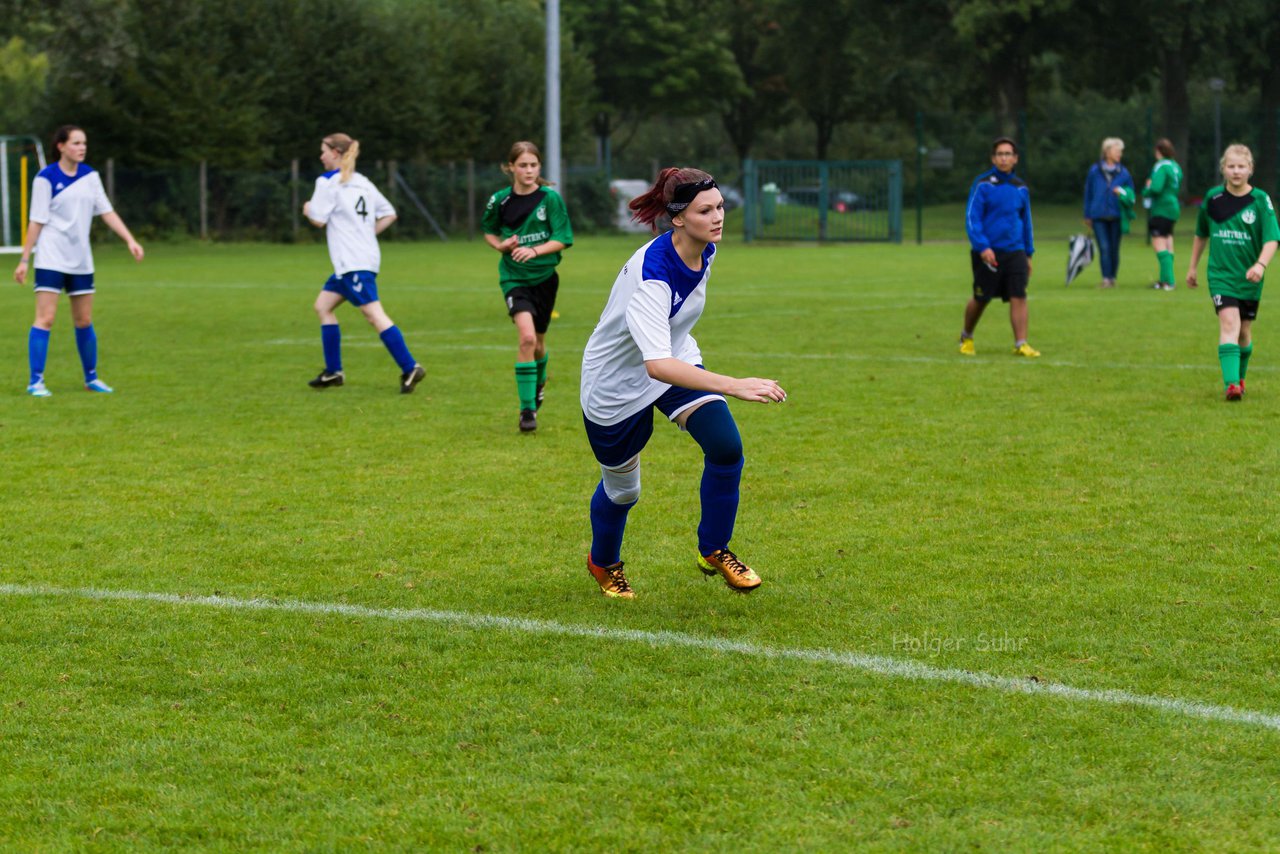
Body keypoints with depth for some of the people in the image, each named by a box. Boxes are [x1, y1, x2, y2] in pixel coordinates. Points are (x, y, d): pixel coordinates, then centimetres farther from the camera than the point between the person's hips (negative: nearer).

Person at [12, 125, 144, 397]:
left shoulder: (90, 176, 7)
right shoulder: (46, 178, -8)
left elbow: (106, 211, 8)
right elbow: (37, 221, -7)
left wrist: (130, 240, -3)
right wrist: (24, 259, -7)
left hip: (81, 260, 5)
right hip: (51, 259, -5)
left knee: (84, 321, 11)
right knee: (45, 318, -11)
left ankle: (91, 378, 23)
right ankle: (36, 381, -10)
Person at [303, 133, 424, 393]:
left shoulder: (328, 182, -7)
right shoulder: (363, 183, 16)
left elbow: (318, 220, -11)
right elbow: (389, 214, 18)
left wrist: (308, 209, 10)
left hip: (352, 262, -9)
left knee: (374, 313, -14)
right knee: (323, 305, 16)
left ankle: (409, 368, -22)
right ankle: (333, 372, 17)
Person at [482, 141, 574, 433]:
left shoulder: (550, 198, -7)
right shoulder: (500, 200, -3)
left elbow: (562, 239, -7)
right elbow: (489, 231, 15)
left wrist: (534, 250, -22)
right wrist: (501, 245, -7)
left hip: (545, 277, 1)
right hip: (514, 277, -1)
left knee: (538, 342, 14)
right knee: (527, 337, -22)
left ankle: (538, 382, 50)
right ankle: (527, 410, -16)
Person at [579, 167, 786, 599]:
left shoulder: (705, 251, -13)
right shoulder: (650, 274, -38)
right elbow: (657, 365, -50)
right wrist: (734, 385, -58)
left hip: (677, 359, 6)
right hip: (617, 382, -6)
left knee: (726, 446, -18)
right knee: (621, 487, 14)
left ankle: (714, 551, 3)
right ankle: (603, 563, 46)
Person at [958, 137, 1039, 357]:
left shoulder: (1021, 188, 9)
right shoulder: (983, 184, -6)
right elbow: (972, 218, -10)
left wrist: (1029, 254, 18)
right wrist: (982, 247, -20)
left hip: (1015, 252, 3)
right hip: (987, 253, -3)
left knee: (1019, 297, -10)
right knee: (980, 299, 7)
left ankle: (1021, 344, -10)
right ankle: (966, 337, 30)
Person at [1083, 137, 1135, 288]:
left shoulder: (1123, 173, 5)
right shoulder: (1095, 171, 3)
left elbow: (1131, 194, 12)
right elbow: (1088, 193, 9)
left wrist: (1123, 193, -11)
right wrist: (1087, 215, 8)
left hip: (1116, 216, 1)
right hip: (1099, 216, -1)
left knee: (1114, 248, 5)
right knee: (1104, 248, -9)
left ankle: (1113, 277, 16)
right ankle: (1106, 279, -9)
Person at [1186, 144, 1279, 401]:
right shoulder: (1212, 198, 0)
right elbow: (1201, 235, 16)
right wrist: (1193, 267, 20)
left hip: (1250, 277, 1)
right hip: (1221, 274, -1)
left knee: (1244, 331, 12)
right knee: (1229, 322, -20)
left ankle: (1240, 378, 36)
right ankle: (1231, 384, -29)